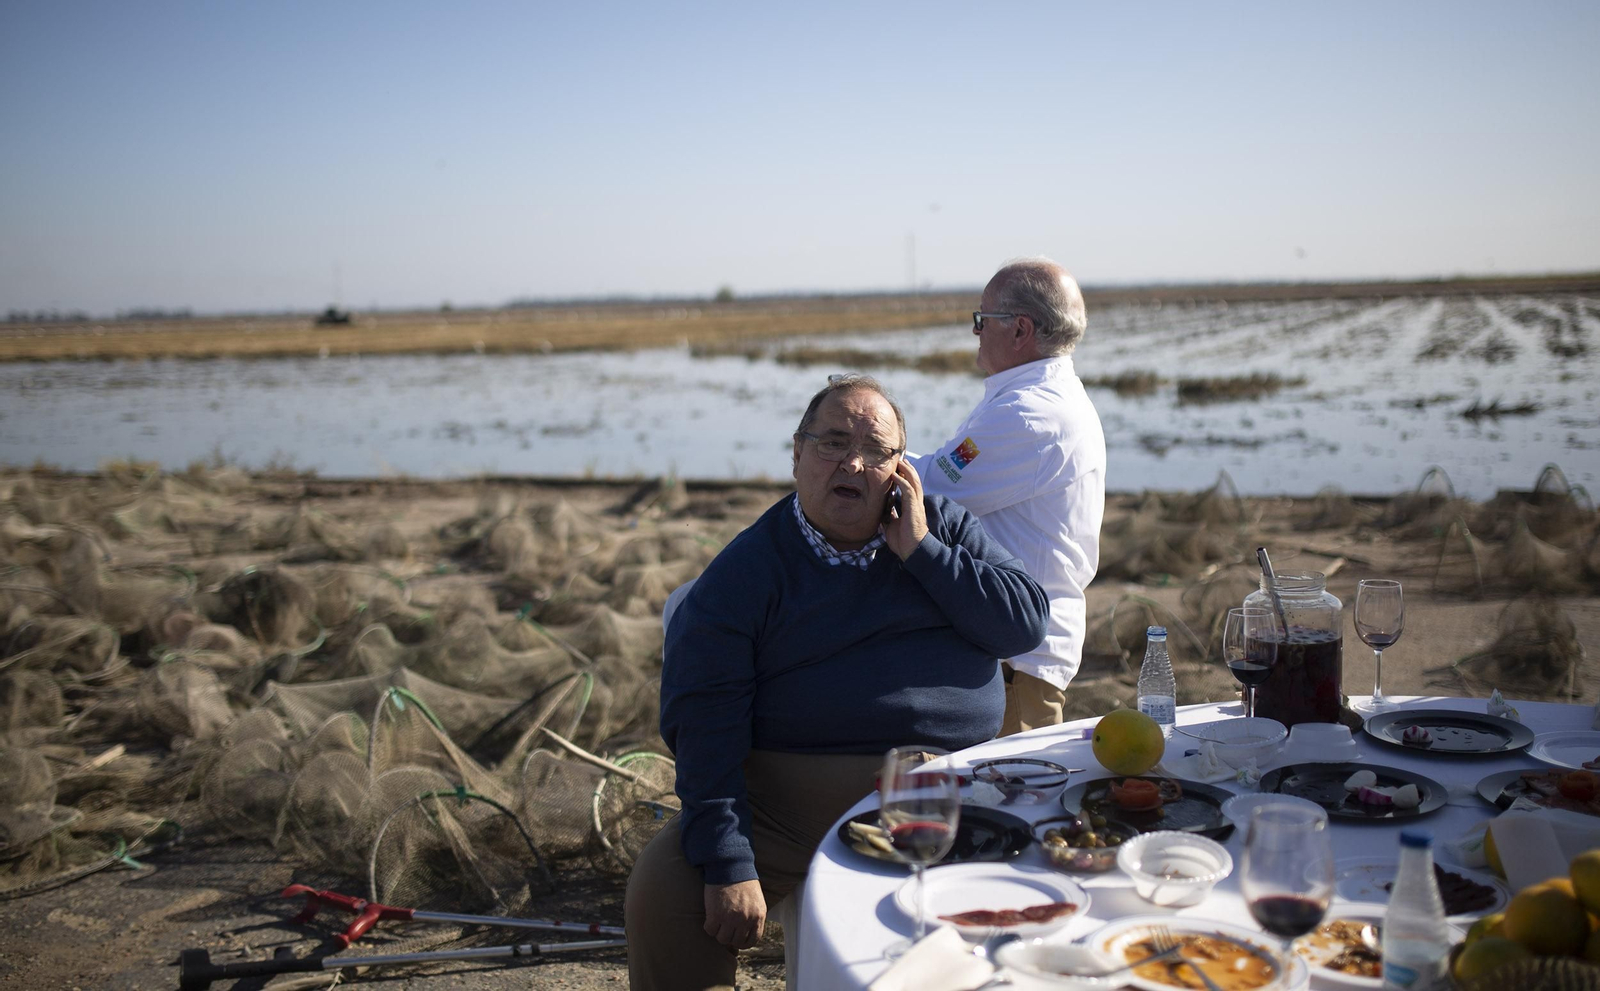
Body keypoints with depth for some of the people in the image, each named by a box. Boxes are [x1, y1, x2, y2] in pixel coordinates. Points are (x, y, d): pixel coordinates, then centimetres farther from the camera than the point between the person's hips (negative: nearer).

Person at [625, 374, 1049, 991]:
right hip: (789, 796, -1)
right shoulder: (743, 573, 2)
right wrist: (729, 864, -17)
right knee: (658, 894, -22)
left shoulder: (944, 527, 13)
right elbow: (705, 724, -7)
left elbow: (1026, 623, 3)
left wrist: (921, 551, -5)